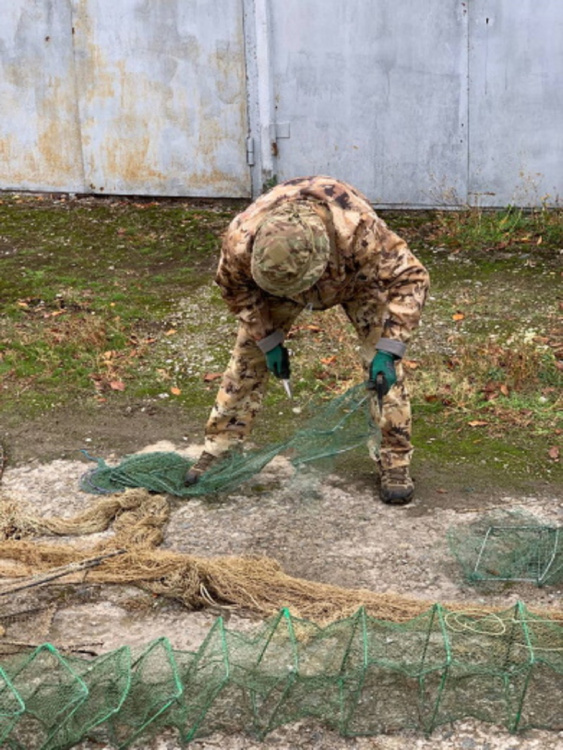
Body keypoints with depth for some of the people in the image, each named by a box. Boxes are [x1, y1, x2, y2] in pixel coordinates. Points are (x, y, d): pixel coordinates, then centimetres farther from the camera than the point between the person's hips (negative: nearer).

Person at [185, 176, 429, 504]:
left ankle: (395, 460, -1)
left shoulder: (361, 231, -48)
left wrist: (388, 351, -39)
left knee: (382, 364, -14)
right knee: (248, 353, -4)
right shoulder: (241, 238, -40)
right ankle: (220, 447, 10)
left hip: (359, 276, -2)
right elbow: (235, 288, -15)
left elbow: (409, 278, -33)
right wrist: (268, 340, -14)